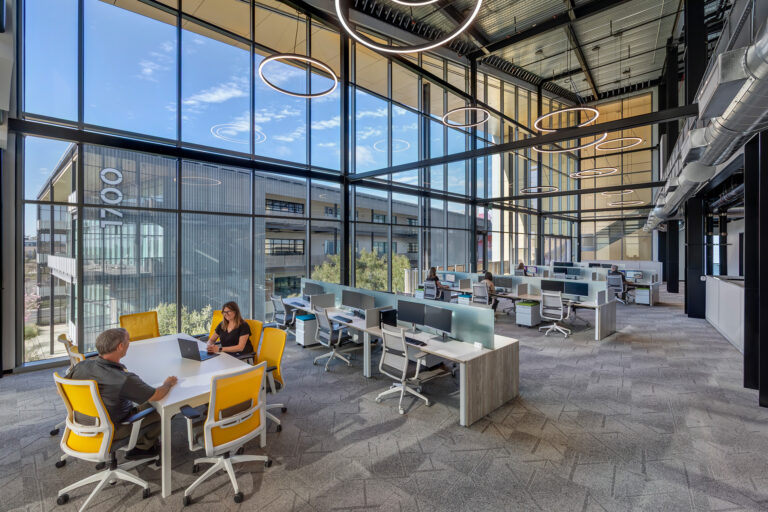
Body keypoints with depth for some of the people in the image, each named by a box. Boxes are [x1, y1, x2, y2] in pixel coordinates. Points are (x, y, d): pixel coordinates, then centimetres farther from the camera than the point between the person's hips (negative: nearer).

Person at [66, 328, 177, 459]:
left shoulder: (81, 366, -17)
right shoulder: (125, 379, -35)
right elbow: (156, 395, -24)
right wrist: (168, 383, -3)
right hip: (111, 432, -7)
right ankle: (142, 447, 22)